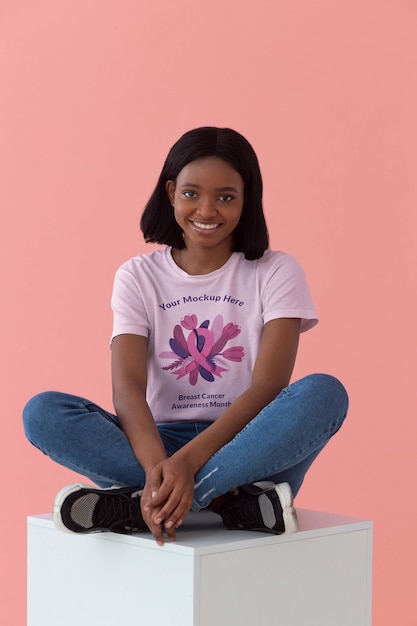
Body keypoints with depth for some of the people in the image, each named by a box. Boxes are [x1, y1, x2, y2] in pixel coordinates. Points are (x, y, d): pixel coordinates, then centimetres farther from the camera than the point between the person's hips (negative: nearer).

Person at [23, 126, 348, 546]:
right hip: (160, 443, 1)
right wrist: (158, 468, -32)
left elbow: (268, 386, -12)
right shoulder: (138, 277, 6)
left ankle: (133, 504, -33)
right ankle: (234, 505, -32)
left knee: (323, 393, -31)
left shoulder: (275, 273, 2)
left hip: (248, 447, -1)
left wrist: (188, 460, -28)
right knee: (43, 412, -23)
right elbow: (128, 387, -9)